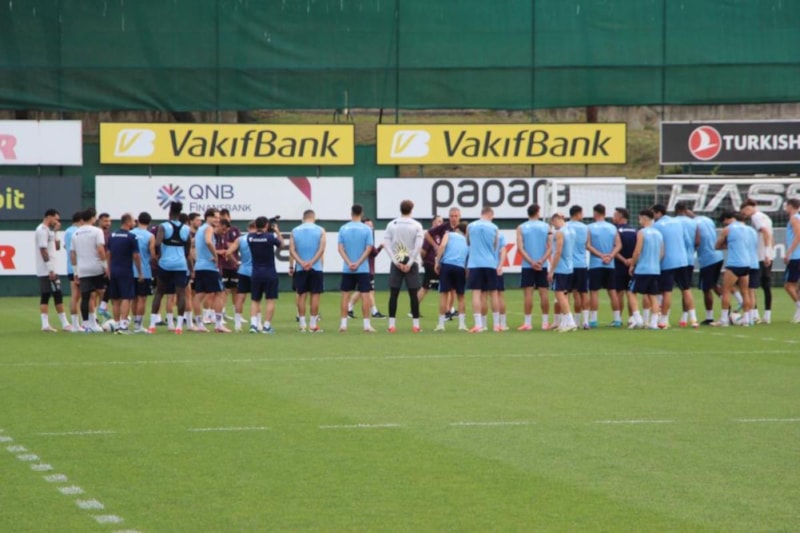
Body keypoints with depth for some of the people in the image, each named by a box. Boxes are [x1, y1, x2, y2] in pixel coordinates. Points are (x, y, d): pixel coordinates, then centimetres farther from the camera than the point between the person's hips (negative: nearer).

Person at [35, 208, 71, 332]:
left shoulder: (48, 230, 17)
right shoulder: (43, 230, -13)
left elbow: (57, 247, 22)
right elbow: (43, 250, -20)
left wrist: (55, 232, 11)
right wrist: (51, 270, -21)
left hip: (46, 271, 10)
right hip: (47, 270, -10)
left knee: (45, 296, 6)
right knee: (57, 295, -6)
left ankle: (45, 324, 3)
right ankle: (65, 324, -4)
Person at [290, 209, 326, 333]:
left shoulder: (295, 231, 5)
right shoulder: (320, 230, -1)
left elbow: (292, 250, -3)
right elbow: (321, 249, -10)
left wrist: (302, 262, -11)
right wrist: (312, 262, -13)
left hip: (300, 268, 2)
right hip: (316, 267, -2)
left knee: (302, 295, 6)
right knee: (315, 295, 3)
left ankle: (302, 325, 5)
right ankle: (313, 325, 2)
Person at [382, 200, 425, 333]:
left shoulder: (392, 225, 3)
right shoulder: (416, 226, -2)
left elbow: (386, 244, -4)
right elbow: (418, 246, -11)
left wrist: (396, 261, -6)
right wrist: (410, 263, -9)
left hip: (396, 263, 1)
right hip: (411, 263, -1)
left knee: (393, 294, 3)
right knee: (413, 294, 2)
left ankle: (392, 325, -1)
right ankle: (415, 325, 2)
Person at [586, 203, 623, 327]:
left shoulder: (590, 228, -5)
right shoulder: (612, 228, 6)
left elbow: (588, 245, -12)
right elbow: (619, 245, -1)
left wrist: (601, 255, -11)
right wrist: (610, 256, -10)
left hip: (595, 264, -4)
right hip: (610, 265, 4)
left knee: (594, 292, -1)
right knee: (612, 291, 9)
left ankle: (593, 320, -4)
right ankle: (617, 319, 10)